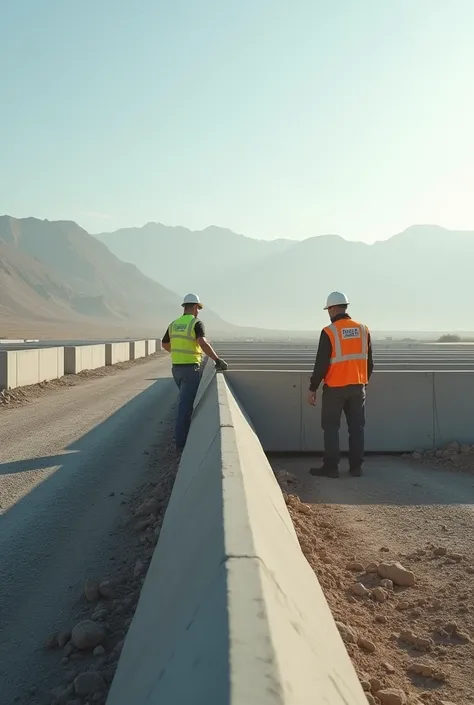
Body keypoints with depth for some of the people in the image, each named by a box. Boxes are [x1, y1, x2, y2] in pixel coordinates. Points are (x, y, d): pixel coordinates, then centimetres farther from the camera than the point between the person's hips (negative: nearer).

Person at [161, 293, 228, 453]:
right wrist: (217, 360, -29)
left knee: (187, 400, 25)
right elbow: (203, 343, -30)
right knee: (186, 404, -5)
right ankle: (181, 442, -4)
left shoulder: (174, 324, 9)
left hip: (176, 368, 7)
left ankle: (185, 433, 32)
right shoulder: (197, 323, -13)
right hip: (191, 369, -7)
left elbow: (164, 345, 23)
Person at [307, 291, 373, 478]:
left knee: (331, 428, 5)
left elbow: (321, 364, -12)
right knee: (356, 428, 11)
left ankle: (330, 467, 7)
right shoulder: (363, 330, 4)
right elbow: (369, 362, 10)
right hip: (358, 387, 5)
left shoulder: (329, 332, -12)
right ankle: (356, 467, 14)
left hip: (335, 388, -5)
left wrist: (312, 388, -4)